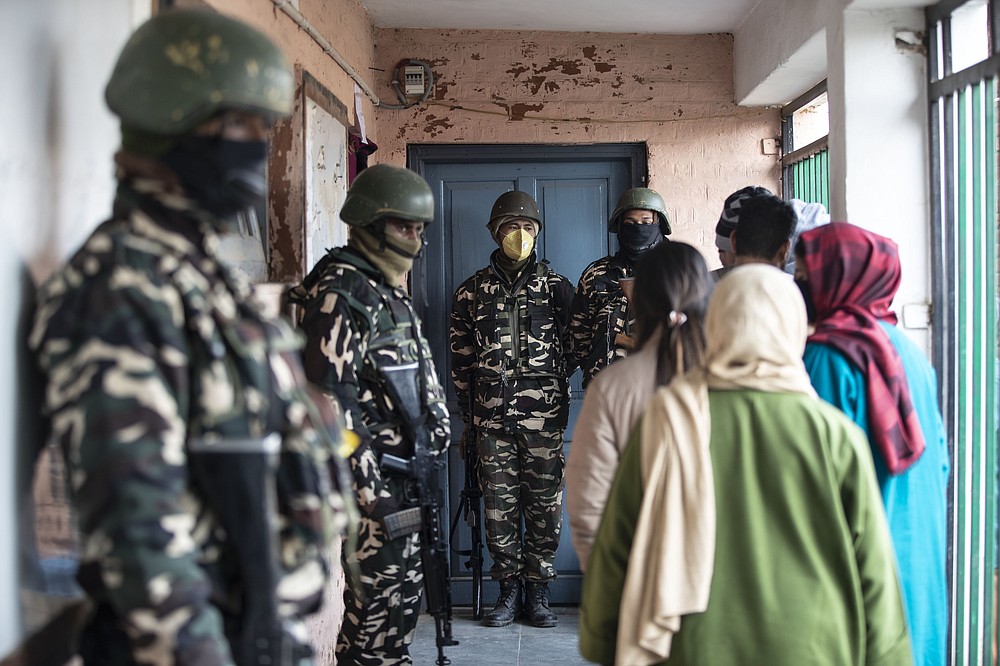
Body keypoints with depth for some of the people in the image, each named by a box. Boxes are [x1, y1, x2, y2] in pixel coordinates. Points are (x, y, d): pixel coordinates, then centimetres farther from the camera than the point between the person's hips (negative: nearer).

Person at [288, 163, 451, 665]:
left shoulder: (390, 289, 15)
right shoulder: (338, 292, -16)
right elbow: (334, 401, -21)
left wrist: (438, 429, 18)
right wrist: (372, 491, -21)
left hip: (405, 475, 10)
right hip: (373, 478, -10)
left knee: (405, 591, 18)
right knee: (377, 602, -1)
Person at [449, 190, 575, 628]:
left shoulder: (556, 287, 8)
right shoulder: (472, 291, 9)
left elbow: (571, 347, 9)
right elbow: (460, 355, 10)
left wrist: (558, 399, 2)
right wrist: (469, 413, 7)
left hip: (544, 417, 0)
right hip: (492, 419, 1)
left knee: (544, 505, 4)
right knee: (499, 506, 5)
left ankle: (538, 592, 17)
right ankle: (509, 590, 18)